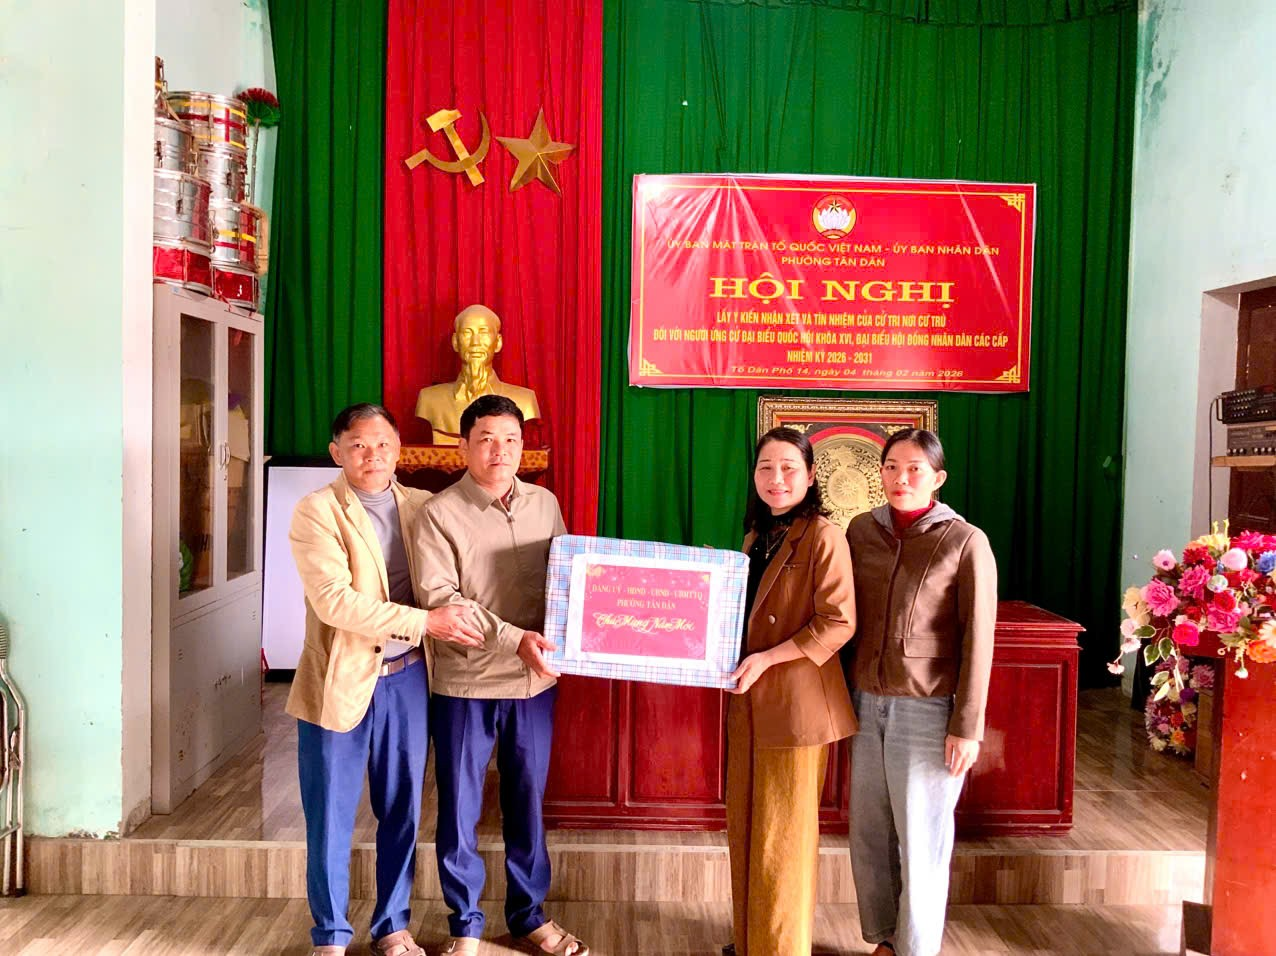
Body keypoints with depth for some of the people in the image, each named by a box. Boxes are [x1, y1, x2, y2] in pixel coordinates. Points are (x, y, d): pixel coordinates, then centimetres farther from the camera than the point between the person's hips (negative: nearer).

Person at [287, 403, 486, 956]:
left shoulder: (421, 506, 5)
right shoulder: (317, 511, -8)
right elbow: (333, 600, -19)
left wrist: (459, 616, -8)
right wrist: (426, 622, -22)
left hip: (407, 679, 4)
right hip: (340, 682, -3)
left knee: (402, 811, 13)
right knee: (331, 818, 8)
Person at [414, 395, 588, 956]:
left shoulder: (545, 504, 3)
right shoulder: (440, 513, -9)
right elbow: (439, 599, -16)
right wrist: (513, 639, -25)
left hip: (534, 680, 3)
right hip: (465, 682, -3)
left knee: (528, 802, 16)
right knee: (460, 808, 9)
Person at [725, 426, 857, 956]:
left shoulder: (823, 536, -13)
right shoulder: (757, 534, 13)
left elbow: (839, 622, -18)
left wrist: (765, 659, -20)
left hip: (795, 702, -8)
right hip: (750, 701, 8)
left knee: (783, 834, 3)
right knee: (745, 826, 15)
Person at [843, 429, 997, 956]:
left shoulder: (965, 542, -7)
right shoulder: (862, 530, 5)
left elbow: (978, 641, -8)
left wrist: (967, 728, -10)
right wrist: (844, 696, 11)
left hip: (927, 709, -4)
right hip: (867, 703, 4)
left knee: (920, 839, 6)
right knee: (868, 832, 11)